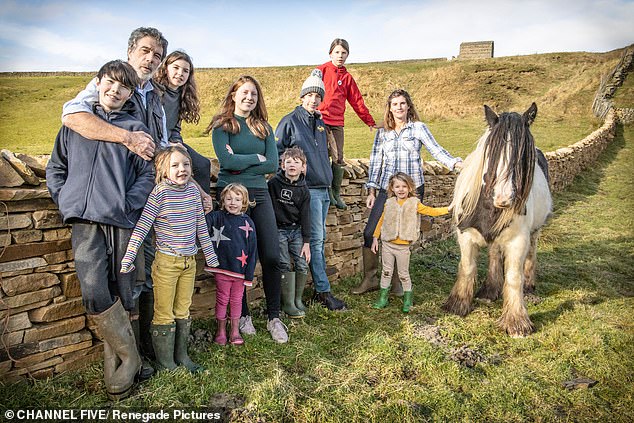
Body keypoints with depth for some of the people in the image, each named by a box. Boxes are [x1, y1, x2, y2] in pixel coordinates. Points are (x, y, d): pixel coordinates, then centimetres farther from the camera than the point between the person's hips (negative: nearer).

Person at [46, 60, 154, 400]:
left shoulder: (135, 129, 12)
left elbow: (147, 174, 5)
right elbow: (55, 168, 20)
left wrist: (128, 203, -8)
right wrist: (65, 201, 7)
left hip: (121, 222, 0)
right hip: (84, 222, 1)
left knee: (119, 297, 3)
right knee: (94, 293, -14)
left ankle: (116, 369, 18)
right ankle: (129, 358, 4)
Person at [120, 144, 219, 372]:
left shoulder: (193, 191, 2)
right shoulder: (160, 192, -13)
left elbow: (201, 226, 9)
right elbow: (142, 226, -15)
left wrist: (211, 256, 12)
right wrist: (128, 258, -19)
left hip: (189, 261, 5)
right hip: (166, 261, -5)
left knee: (183, 311, 16)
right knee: (164, 314, 7)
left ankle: (181, 355, 30)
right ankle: (165, 361, 22)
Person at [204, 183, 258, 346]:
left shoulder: (248, 222, -1)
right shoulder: (218, 217, -3)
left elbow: (252, 249, 0)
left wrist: (250, 273, -1)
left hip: (240, 269, 1)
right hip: (222, 268, -1)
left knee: (237, 300, 14)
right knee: (222, 299, 12)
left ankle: (235, 330, 29)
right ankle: (221, 330, 28)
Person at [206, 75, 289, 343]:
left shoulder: (264, 127, 13)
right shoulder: (222, 125, 2)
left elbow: (272, 164, 1)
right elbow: (226, 160, -14)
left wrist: (240, 165, -8)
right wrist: (256, 158, -4)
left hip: (259, 194, 3)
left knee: (271, 257, -3)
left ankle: (274, 318, 11)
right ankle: (243, 315, 20)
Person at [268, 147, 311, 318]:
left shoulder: (303, 190, 0)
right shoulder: (274, 183, -9)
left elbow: (305, 216, 1)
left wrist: (306, 242, -2)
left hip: (296, 230, 3)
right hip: (278, 230, -3)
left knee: (303, 265, -1)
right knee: (285, 265, -6)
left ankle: (297, 299, 18)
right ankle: (288, 303, 6)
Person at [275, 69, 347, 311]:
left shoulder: (320, 123, 17)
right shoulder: (290, 121, -5)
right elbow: (276, 153, -4)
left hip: (324, 189, 8)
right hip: (307, 189, -8)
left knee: (319, 239, 10)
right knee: (316, 239, -7)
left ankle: (319, 288, 18)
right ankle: (323, 291, -1)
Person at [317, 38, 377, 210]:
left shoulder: (347, 77, 15)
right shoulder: (321, 70, 5)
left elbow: (358, 102, 17)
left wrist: (370, 122, 17)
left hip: (337, 123, 3)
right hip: (320, 120, -3)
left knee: (338, 158, 2)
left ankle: (336, 194, 11)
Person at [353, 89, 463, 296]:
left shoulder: (418, 128, 4)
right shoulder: (382, 133, 11)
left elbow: (437, 151, -4)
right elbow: (375, 162, 11)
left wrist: (457, 163, -19)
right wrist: (371, 191, 5)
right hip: (386, 189, 2)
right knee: (369, 233, -5)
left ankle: (397, 281, 19)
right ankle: (370, 279, 10)